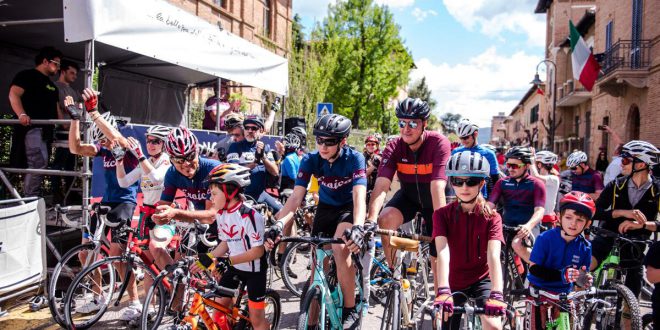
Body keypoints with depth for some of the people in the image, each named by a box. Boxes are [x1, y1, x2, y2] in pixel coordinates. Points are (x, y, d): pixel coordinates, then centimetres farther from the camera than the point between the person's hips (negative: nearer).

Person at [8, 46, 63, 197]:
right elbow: (14, 94, -14)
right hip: (32, 128, -9)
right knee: (39, 163, -20)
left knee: (39, 165, 9)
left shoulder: (51, 85, 25)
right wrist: (21, 114, -31)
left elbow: (56, 108, 26)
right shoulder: (27, 75, 0)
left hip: (46, 130, 9)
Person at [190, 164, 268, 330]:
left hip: (254, 270, -6)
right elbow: (225, 243, 7)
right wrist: (208, 258, -6)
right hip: (233, 267, 7)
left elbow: (258, 251, -27)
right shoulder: (221, 215, -3)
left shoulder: (250, 215, -27)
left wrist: (228, 260, -33)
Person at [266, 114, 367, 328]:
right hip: (325, 208, 3)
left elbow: (359, 195, -39)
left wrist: (358, 226, -58)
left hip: (349, 207, -3)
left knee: (340, 247, -30)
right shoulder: (310, 160, -20)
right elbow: (296, 197, -27)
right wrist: (279, 224, -44)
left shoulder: (354, 159, -27)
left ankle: (351, 310, -14)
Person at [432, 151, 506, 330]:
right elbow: (443, 252, -26)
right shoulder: (442, 214, -14)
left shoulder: (492, 217, -13)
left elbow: (493, 256, -26)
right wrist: (443, 291, -41)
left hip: (482, 279, -1)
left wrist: (496, 294, -41)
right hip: (454, 282, 1)